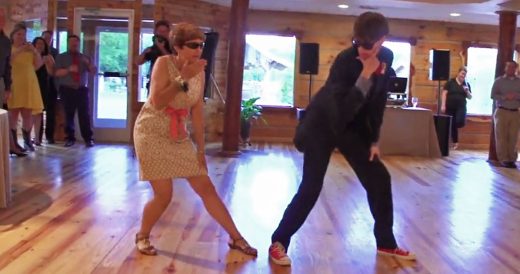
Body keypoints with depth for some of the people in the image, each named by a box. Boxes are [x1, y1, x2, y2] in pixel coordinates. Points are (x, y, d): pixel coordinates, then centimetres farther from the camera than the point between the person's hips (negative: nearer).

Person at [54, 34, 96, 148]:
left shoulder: (84, 57, 14)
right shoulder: (61, 57, 7)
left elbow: (93, 71, 4)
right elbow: (57, 73, -4)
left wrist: (88, 63, -15)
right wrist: (68, 69, -19)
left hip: (82, 90, 1)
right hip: (67, 90, -1)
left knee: (85, 115, -3)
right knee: (68, 115, 2)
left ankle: (88, 139, 0)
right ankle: (70, 138, 11)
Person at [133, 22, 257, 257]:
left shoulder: (199, 72, 1)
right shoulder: (164, 63, -14)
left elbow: (197, 112, 5)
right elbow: (157, 103, -25)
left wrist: (200, 149, 4)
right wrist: (183, 79, -27)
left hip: (180, 137, 5)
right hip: (152, 134, -5)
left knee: (206, 188, 4)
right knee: (164, 194, -9)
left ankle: (236, 238, 14)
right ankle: (142, 236, 19)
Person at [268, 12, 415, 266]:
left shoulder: (386, 57, -7)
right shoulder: (345, 60, -26)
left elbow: (378, 99, 4)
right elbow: (343, 110, -33)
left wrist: (374, 139, 4)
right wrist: (365, 75, -37)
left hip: (353, 126, 6)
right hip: (323, 124, -6)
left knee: (379, 179, 5)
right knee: (311, 187, -12)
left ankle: (386, 243, 21)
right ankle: (278, 242, 4)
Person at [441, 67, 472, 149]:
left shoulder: (466, 84, 11)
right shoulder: (450, 82, 2)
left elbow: (470, 97, 13)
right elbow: (444, 93, -3)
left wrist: (467, 91, -8)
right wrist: (443, 105, -11)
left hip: (461, 107, 1)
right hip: (450, 107, -1)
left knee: (460, 122, -21)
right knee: (452, 125, 2)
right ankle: (455, 142, 15)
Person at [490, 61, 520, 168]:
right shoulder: (499, 81, 3)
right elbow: (493, 95, -4)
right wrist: (505, 97, -16)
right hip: (502, 112, -2)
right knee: (501, 136, -3)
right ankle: (503, 159, 0)